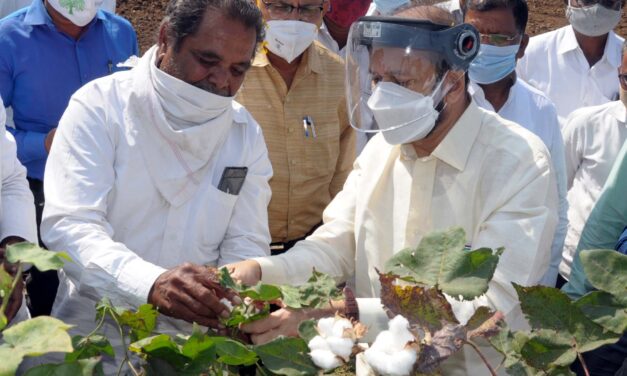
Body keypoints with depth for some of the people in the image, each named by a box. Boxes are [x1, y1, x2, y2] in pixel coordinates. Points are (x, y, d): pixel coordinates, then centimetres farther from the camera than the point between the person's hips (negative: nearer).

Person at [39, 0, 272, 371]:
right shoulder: (99, 106, -7)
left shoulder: (246, 133, 6)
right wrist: (150, 282, -35)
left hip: (195, 337, 4)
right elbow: (69, 226, -17)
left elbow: (246, 243, 5)